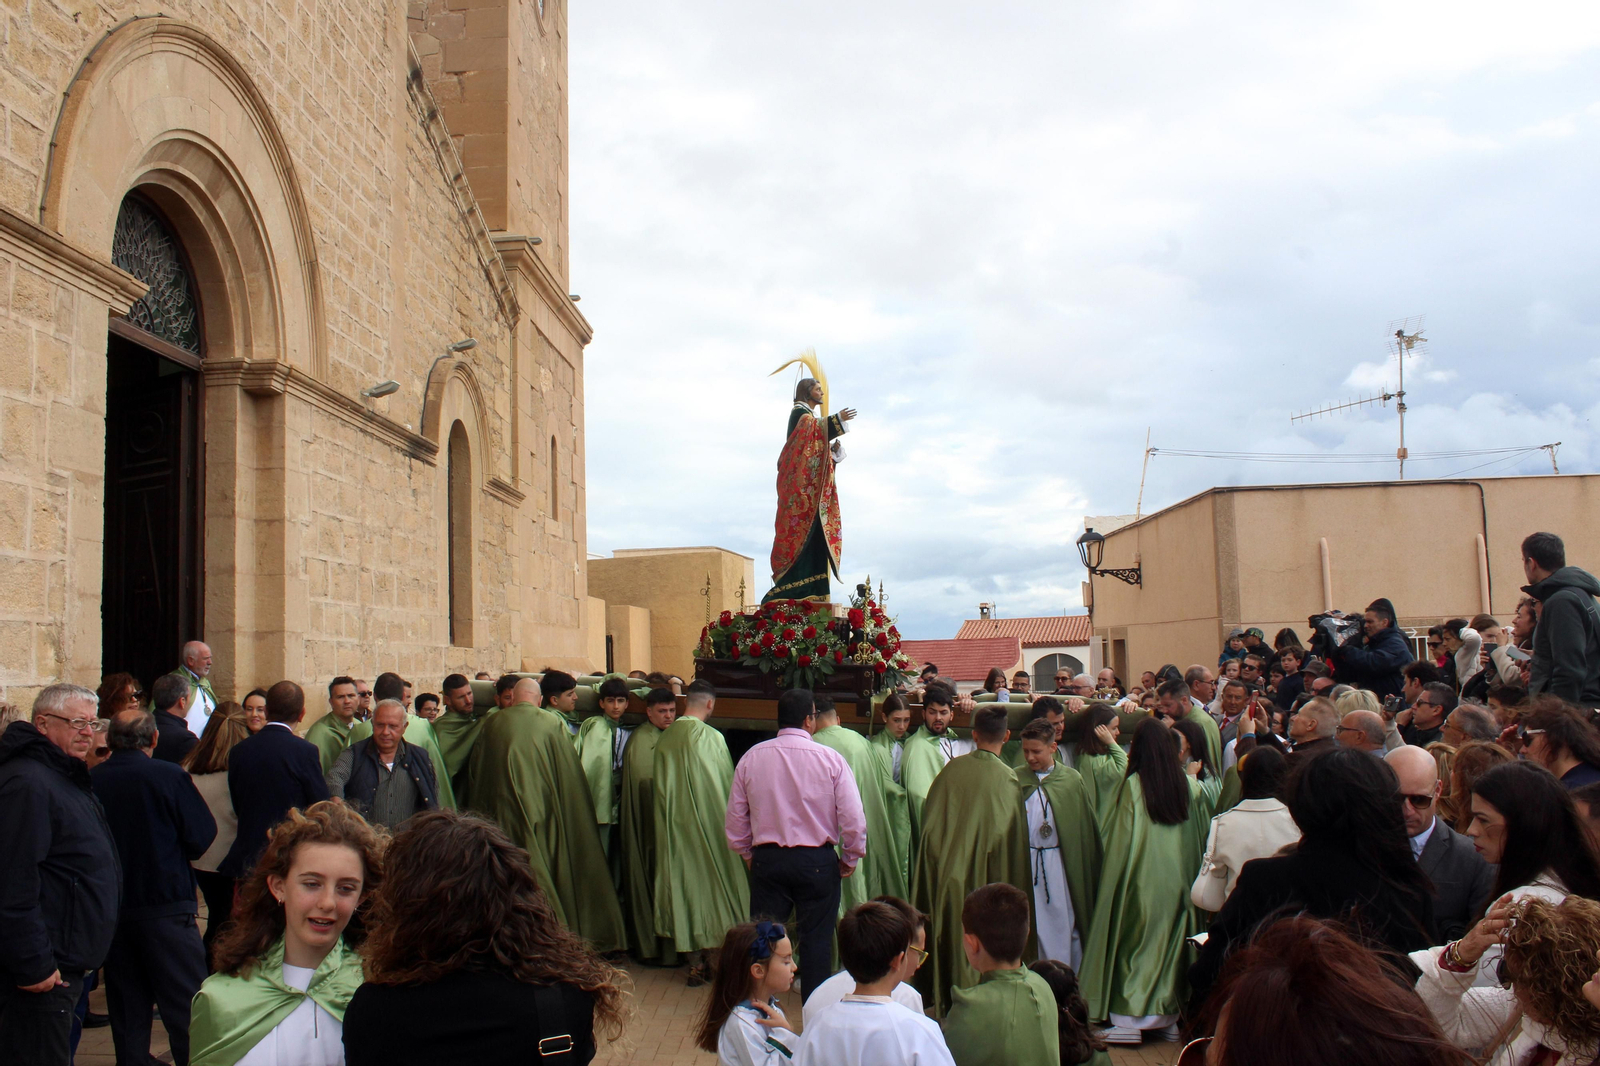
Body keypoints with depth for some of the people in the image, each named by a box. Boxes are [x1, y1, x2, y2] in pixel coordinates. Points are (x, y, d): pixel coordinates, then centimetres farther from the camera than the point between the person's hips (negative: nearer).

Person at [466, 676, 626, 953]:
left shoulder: (492, 724, 0)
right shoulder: (554, 723, -3)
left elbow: (475, 772, 11)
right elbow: (569, 774, 0)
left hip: (503, 815, 1)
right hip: (543, 813, 0)